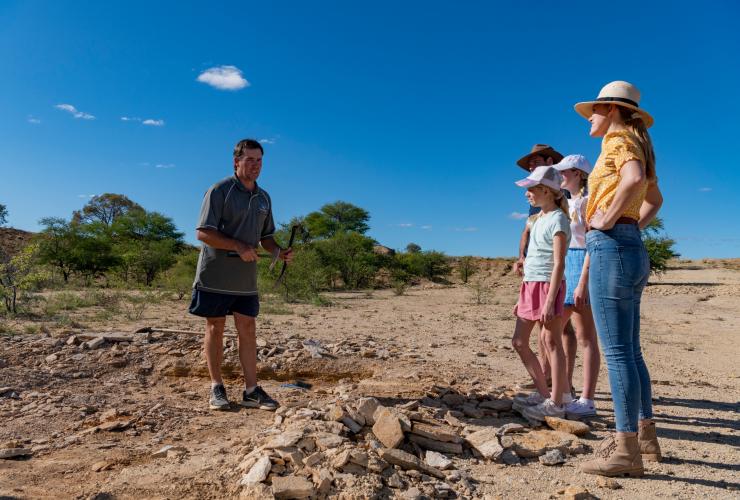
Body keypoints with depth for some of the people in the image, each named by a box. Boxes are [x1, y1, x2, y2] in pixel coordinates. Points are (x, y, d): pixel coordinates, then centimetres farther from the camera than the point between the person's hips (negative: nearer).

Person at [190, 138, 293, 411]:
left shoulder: (264, 198, 12)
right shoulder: (219, 191, -8)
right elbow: (203, 233, -14)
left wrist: (279, 251, 0)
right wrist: (238, 246, -23)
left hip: (246, 278, 5)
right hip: (215, 275, -5)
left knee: (248, 331, 5)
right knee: (215, 328, 6)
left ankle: (251, 391, 11)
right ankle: (217, 387, 18)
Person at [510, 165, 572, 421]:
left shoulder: (558, 220, -9)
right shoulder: (539, 219, 17)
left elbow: (559, 264, -16)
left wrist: (550, 301, -22)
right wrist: (522, 297, 19)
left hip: (547, 286, -9)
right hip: (530, 286, 9)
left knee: (552, 343, -3)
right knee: (519, 342, 10)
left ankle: (555, 402, 5)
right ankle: (543, 392, 22)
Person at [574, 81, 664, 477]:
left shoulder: (618, 139, -5)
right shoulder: (635, 147, 23)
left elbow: (635, 178, -28)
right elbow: (654, 199, 36)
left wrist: (608, 221, -17)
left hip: (611, 249, -10)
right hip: (632, 250, 10)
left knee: (617, 352, -8)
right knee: (629, 351, 14)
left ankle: (627, 451, -1)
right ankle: (645, 436, 23)